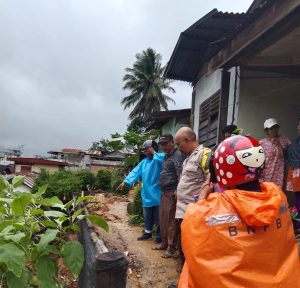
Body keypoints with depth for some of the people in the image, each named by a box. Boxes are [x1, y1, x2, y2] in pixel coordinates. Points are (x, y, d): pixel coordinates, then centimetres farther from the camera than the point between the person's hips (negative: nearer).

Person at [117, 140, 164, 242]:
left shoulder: (159, 158, -8)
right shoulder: (144, 162, 12)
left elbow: (164, 158, -34)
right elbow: (135, 172, 5)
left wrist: (153, 153, -19)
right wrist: (125, 182, -5)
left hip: (157, 194, -7)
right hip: (147, 194, 7)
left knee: (158, 217, 4)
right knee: (147, 216, 18)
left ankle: (159, 235, 19)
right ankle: (148, 232, 34)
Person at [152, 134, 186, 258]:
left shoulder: (178, 155, -11)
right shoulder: (167, 156, 18)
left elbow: (180, 174, -19)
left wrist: (177, 191, -22)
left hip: (172, 193, -9)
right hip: (164, 193, 9)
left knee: (171, 221, -3)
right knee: (163, 219, 15)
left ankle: (171, 247, 7)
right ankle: (164, 243, 27)